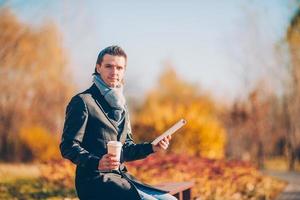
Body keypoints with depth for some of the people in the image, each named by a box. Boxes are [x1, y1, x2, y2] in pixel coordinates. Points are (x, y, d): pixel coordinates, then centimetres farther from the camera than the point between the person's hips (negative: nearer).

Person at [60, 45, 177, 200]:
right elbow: (68, 147, -13)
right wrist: (97, 163, -29)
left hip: (120, 176, 8)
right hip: (94, 180, -8)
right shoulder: (82, 102, -7)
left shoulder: (121, 105, 18)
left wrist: (151, 148, 4)